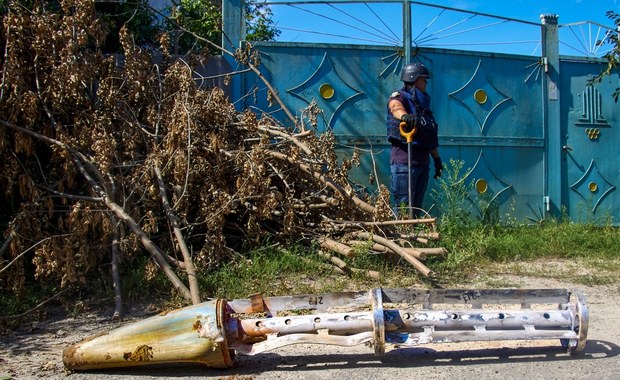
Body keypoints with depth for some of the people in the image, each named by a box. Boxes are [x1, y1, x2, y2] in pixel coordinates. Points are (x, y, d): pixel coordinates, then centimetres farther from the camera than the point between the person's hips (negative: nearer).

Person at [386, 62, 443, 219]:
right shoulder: (399, 97, -2)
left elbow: (431, 137, 27)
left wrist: (437, 158, 25)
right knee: (403, 206, -9)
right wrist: (405, 115, -52)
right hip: (404, 162, -8)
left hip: (423, 161, 8)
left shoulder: (423, 103, 22)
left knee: (417, 207, 10)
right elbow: (396, 107, -29)